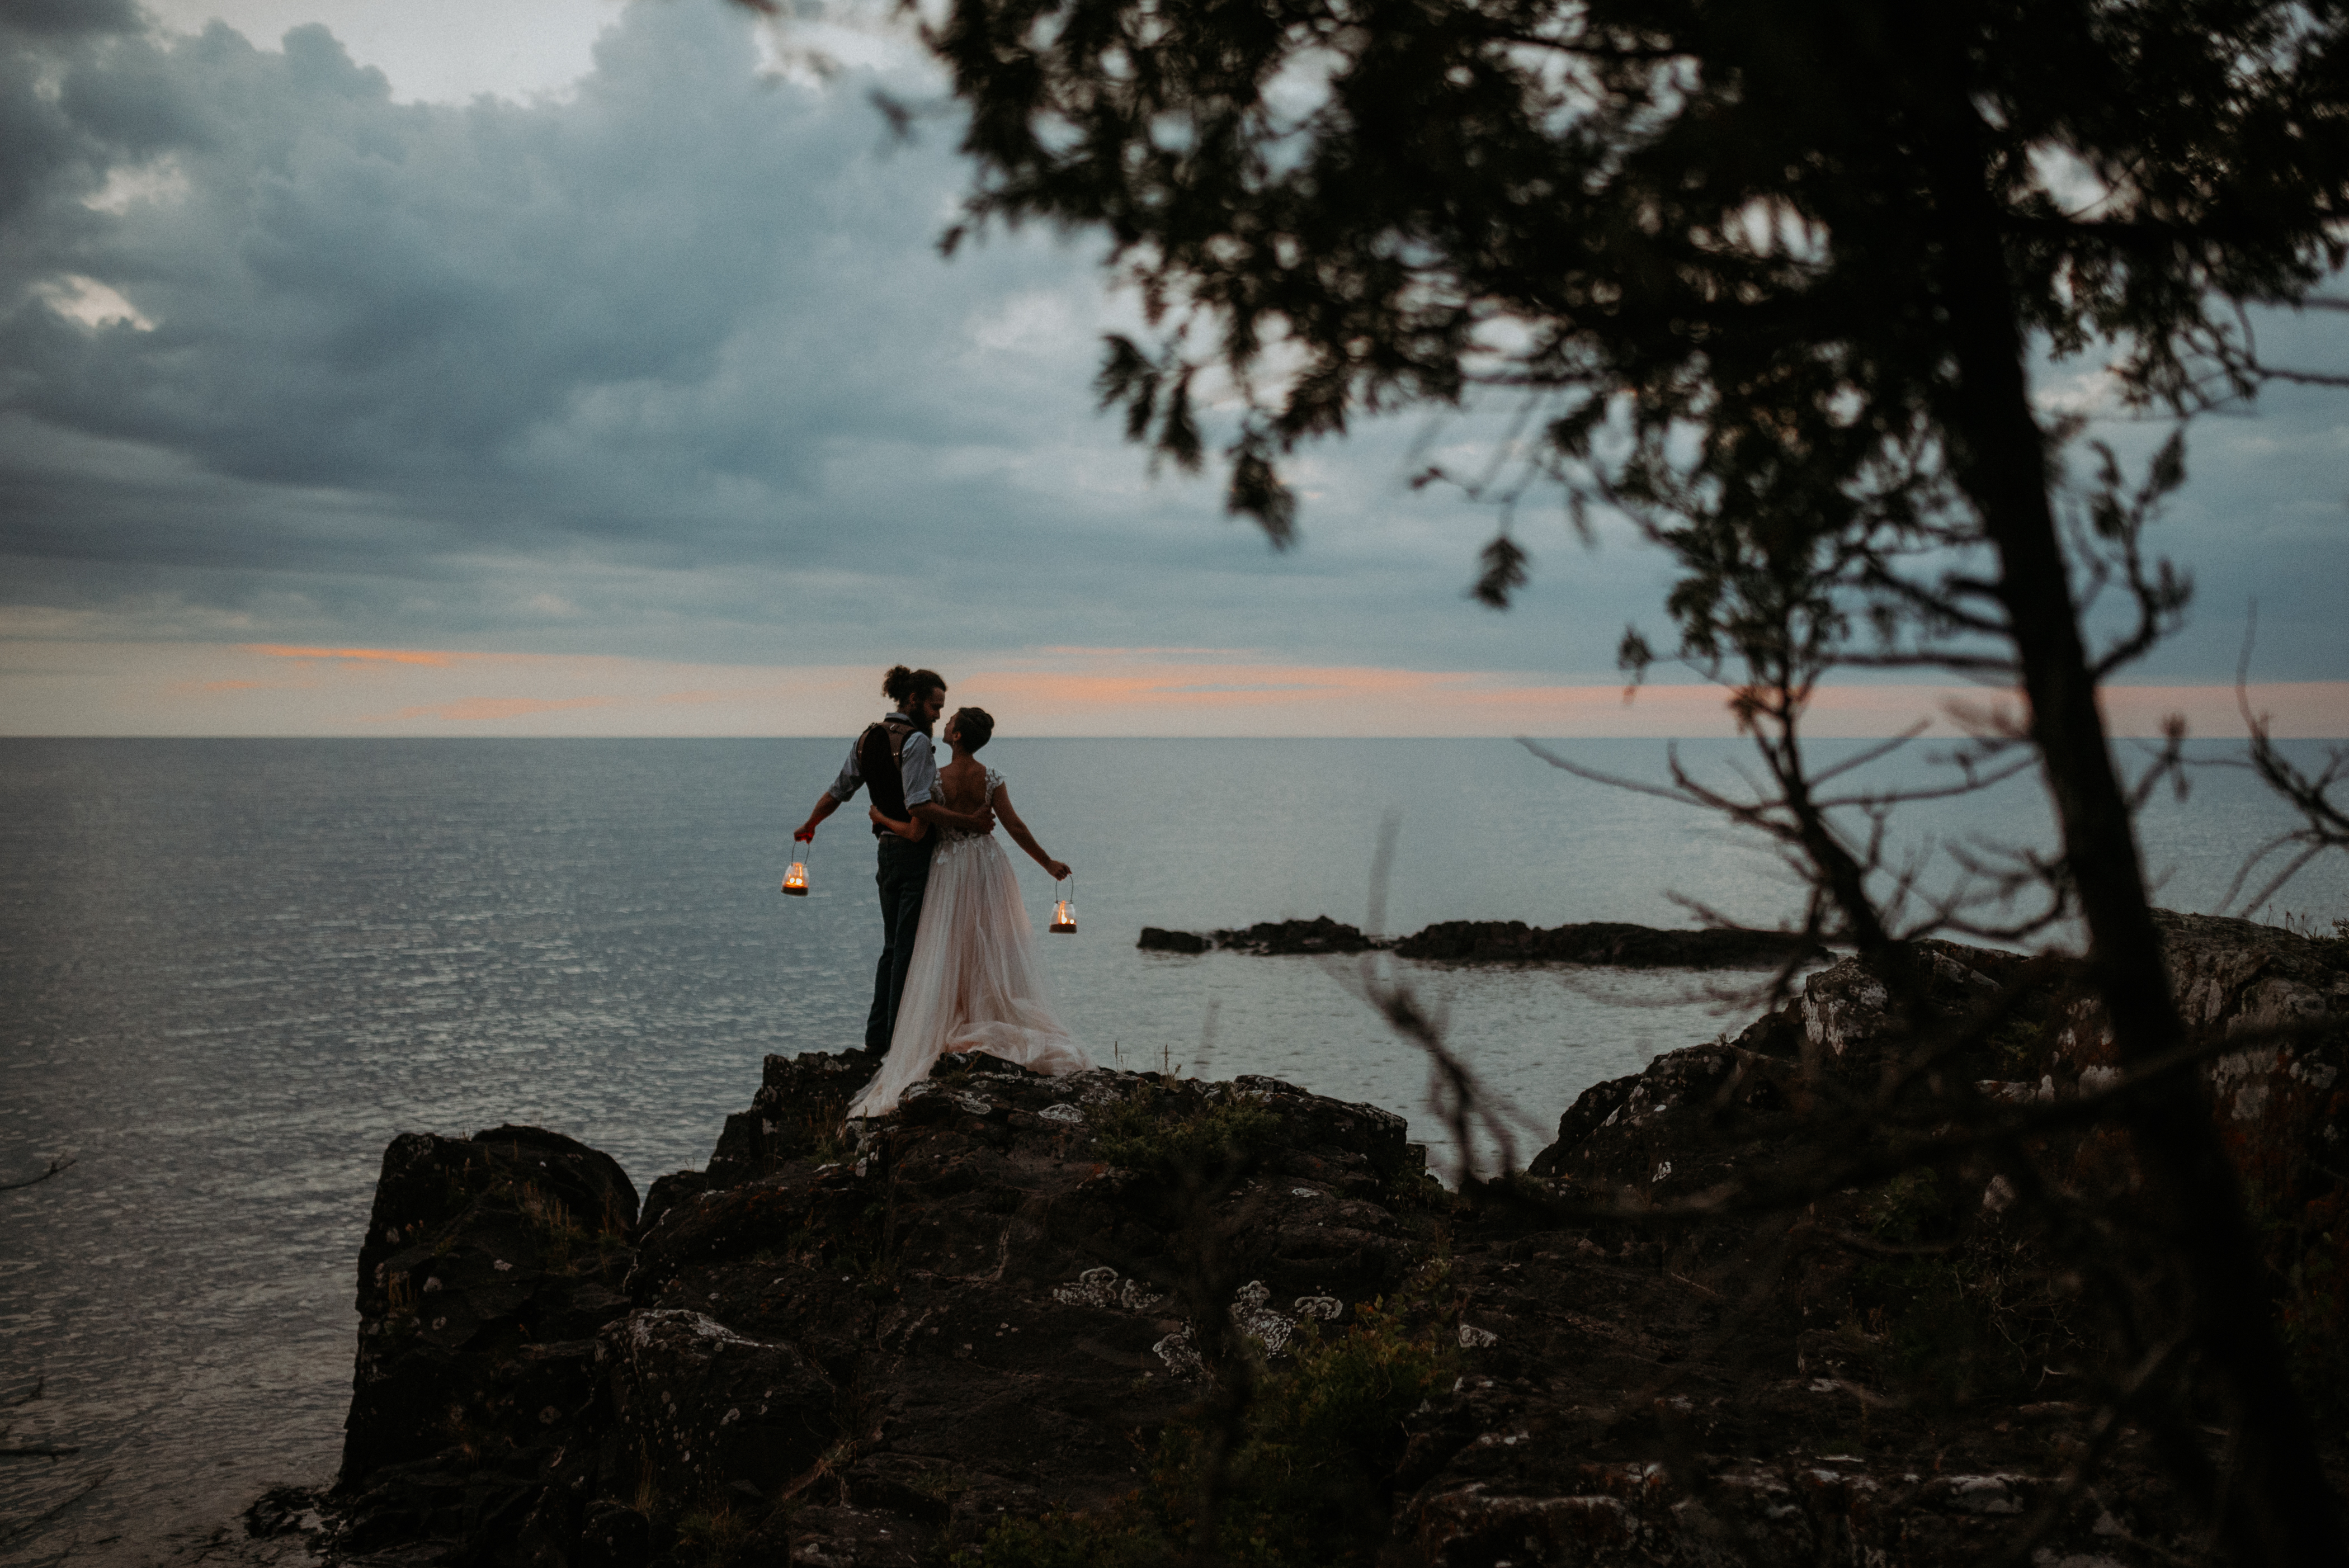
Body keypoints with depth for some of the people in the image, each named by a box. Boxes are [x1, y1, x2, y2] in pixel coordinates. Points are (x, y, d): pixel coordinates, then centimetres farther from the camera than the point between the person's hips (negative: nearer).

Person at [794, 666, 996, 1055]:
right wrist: (970, 822, -23)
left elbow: (836, 792, 17)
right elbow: (918, 806, -26)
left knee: (893, 947, 17)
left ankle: (877, 1037, 20)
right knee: (910, 948, -2)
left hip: (887, 851, 8)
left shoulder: (868, 739, 9)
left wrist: (809, 826, 32)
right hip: (917, 852, -8)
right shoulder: (915, 741, -16)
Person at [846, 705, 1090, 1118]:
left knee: (948, 956, 7)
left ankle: (955, 1029, 7)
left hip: (950, 871, -2)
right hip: (989, 867, 3)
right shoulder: (991, 778, -6)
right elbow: (1016, 827, -6)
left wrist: (881, 818, 5)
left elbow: (915, 834, -12)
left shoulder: (936, 779, -14)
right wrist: (1047, 862, 5)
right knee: (994, 951, 11)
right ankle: (998, 1025, 14)